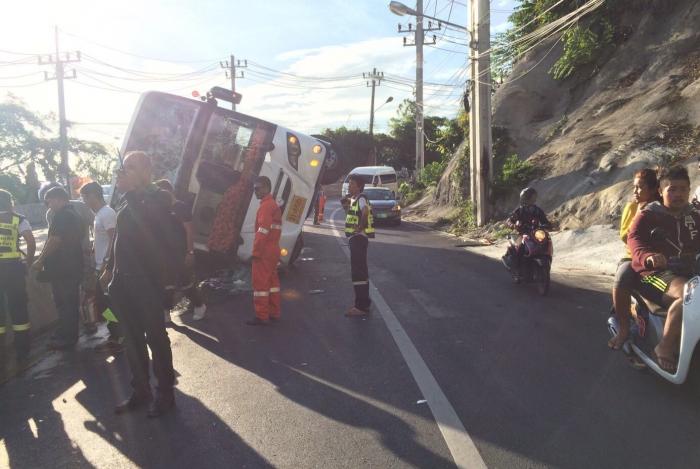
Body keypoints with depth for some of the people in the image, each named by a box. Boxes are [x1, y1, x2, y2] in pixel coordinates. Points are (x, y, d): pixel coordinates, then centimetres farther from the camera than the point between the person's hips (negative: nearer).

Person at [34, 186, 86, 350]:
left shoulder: (61, 215, -15)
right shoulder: (75, 215, 14)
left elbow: (54, 241, -21)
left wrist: (40, 260, -11)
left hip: (61, 268, -9)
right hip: (75, 267, 9)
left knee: (63, 304, -1)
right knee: (72, 302, 15)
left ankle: (65, 338, 6)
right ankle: (71, 335, 25)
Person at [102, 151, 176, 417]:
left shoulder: (157, 198, -8)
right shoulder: (128, 199, 14)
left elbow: (146, 218, -27)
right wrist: (110, 269, 24)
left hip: (148, 281, -8)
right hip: (124, 281, 8)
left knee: (155, 337, 2)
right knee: (132, 339, 15)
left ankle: (165, 393, 15)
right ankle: (140, 391, 28)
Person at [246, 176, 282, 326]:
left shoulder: (266, 205, -14)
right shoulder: (274, 205, 16)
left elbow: (263, 231, -21)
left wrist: (256, 251, -18)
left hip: (264, 252, -10)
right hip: (273, 250, 10)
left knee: (260, 283, -5)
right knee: (272, 281, 13)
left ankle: (261, 316, -1)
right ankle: (274, 313, 20)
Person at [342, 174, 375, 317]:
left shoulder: (361, 198, -15)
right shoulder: (355, 199, 14)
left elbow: (365, 211, -34)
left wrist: (360, 227, -25)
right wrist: (348, 202, 14)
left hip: (358, 238, -10)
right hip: (356, 238, 10)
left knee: (358, 272, -8)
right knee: (360, 271, 16)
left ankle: (361, 306, -5)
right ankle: (364, 303, 26)